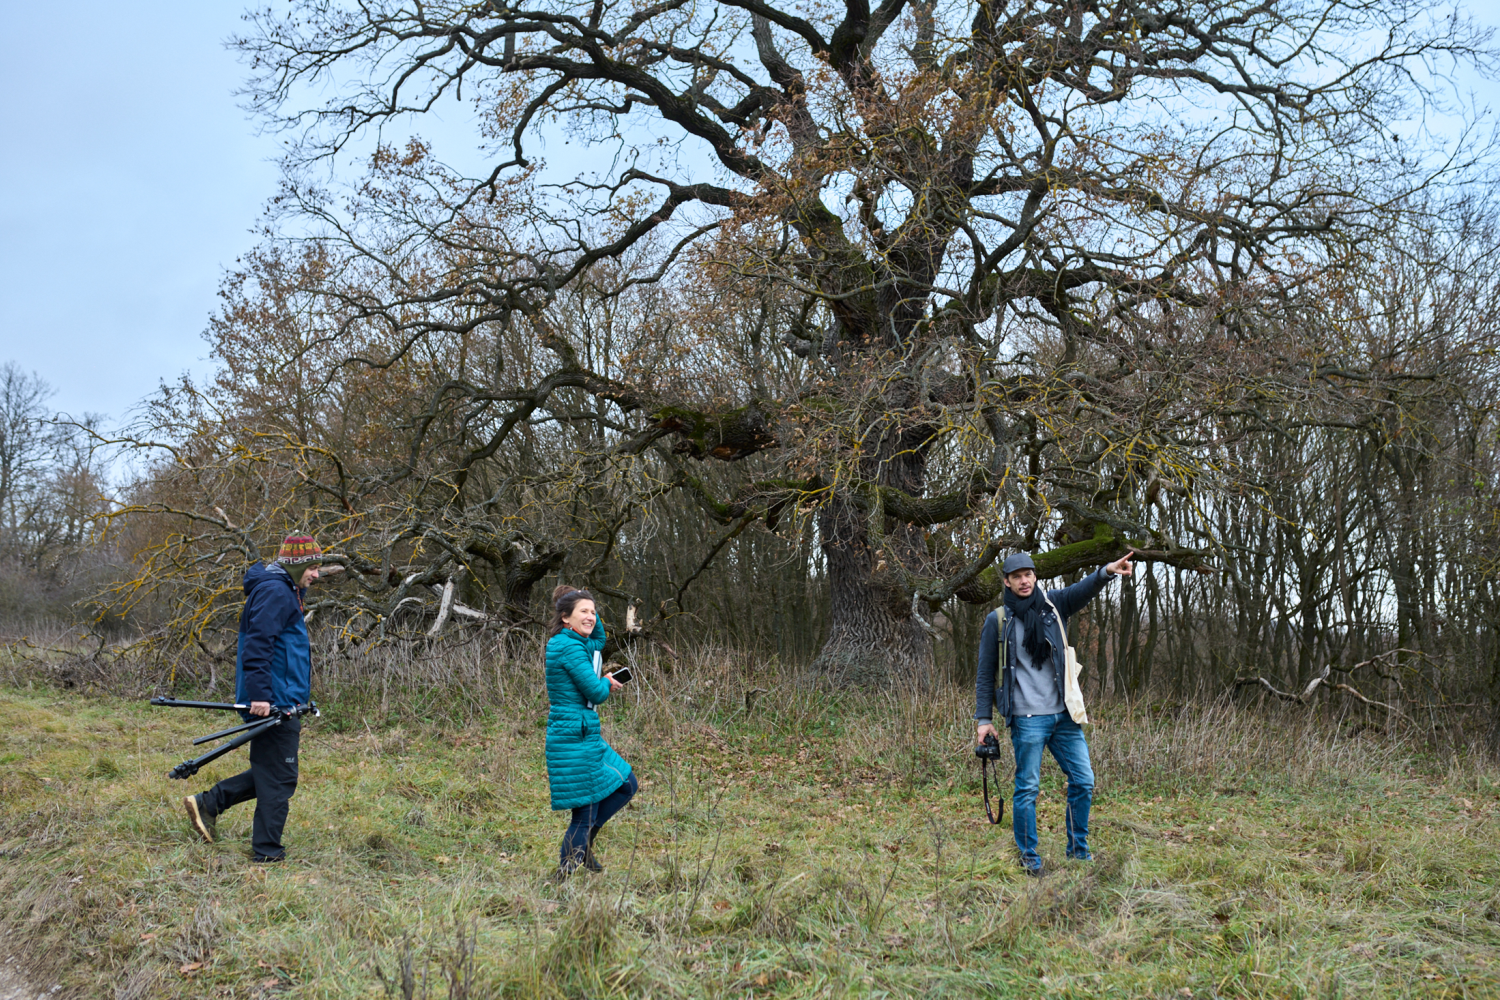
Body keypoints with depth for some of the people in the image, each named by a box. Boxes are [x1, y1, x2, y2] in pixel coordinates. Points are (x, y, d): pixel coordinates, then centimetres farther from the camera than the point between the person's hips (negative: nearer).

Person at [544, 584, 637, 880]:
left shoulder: (577, 642, 12)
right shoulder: (569, 647, -17)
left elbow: (598, 640, 35)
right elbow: (596, 693, -18)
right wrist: (607, 682, 4)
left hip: (586, 734, 10)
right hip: (575, 737, -10)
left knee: (626, 785, 18)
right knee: (585, 814, -4)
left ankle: (582, 843, 21)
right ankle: (564, 875, 4)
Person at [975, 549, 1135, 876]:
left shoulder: (1053, 605, 6)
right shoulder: (998, 621, 0)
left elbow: (1083, 590, -14)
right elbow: (986, 674, 4)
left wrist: (1107, 571, -35)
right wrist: (984, 718, 0)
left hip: (1063, 714, 3)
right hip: (1027, 719, -3)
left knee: (1083, 781, 6)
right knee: (1027, 788, 1)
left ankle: (1078, 849, 22)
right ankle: (1029, 856, 14)